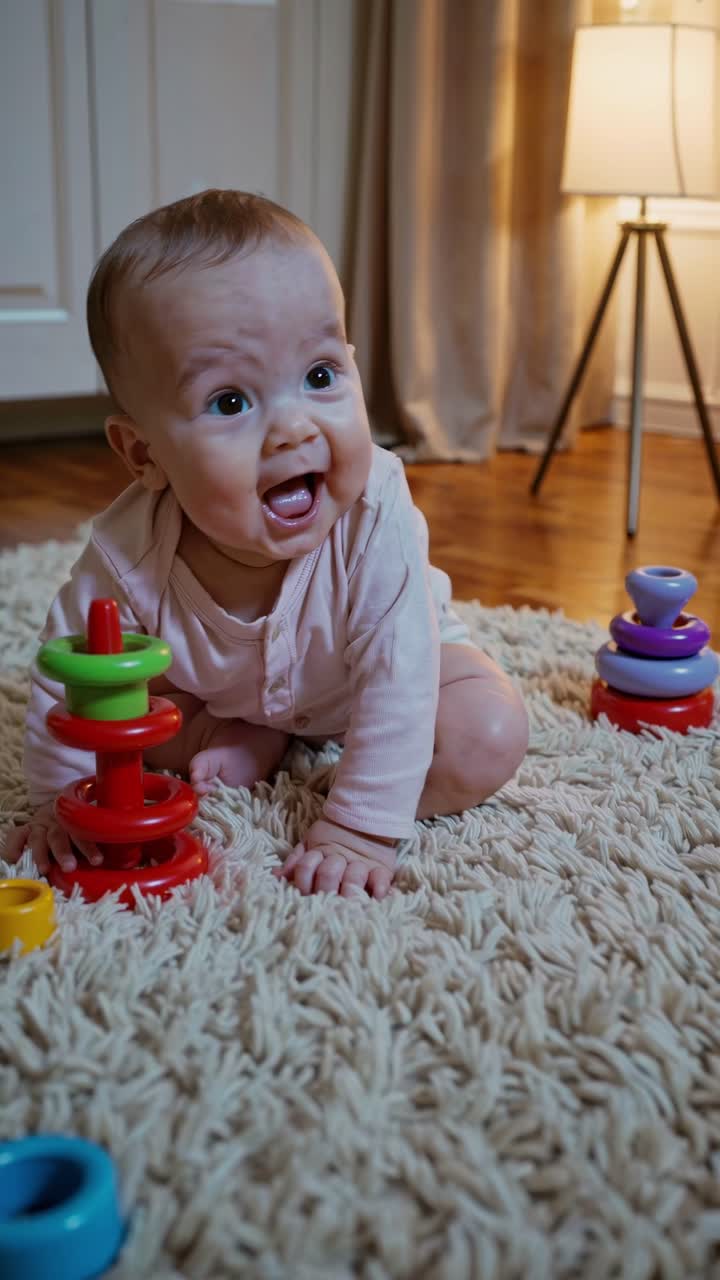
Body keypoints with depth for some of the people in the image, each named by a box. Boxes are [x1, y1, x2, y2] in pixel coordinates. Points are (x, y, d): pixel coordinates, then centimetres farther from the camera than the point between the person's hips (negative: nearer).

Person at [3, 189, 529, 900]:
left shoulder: (375, 518, -41)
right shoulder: (130, 555, -35)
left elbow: (396, 686, -38)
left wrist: (360, 830, -38)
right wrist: (59, 801, -14)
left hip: (362, 676, -2)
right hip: (223, 688, 2)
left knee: (488, 742, -24)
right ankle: (254, 744, -2)